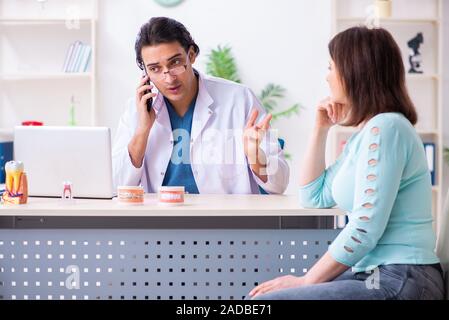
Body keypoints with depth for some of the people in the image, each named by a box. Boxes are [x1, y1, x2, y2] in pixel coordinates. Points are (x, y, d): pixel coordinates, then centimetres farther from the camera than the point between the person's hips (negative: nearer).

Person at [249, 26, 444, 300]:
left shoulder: (385, 127, -14)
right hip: (374, 274, 9)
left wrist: (307, 281, -12)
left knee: (262, 298, -16)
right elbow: (314, 198, 22)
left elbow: (365, 229, -21)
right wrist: (321, 128, 16)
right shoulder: (364, 133, 16)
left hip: (399, 282, -9)